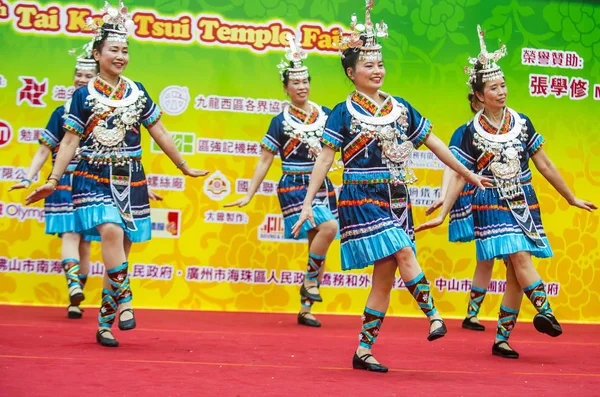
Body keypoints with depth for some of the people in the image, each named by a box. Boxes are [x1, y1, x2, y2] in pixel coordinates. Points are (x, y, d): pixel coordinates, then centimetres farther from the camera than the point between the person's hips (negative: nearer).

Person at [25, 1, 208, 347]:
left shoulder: (137, 93, 9)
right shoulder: (84, 95, 1)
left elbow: (160, 133, 16)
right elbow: (70, 141, 1)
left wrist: (185, 168, 19)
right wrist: (53, 181, -7)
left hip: (130, 181, 3)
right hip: (94, 179, -3)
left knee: (121, 249, 1)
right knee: (111, 231, -28)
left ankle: (105, 324, 9)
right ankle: (124, 301, -20)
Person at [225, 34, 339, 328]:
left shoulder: (326, 115, 7)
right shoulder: (281, 122, -1)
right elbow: (265, 161, 2)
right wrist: (248, 195, 1)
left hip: (322, 187, 4)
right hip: (294, 188, -4)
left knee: (318, 247, 3)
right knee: (328, 226, -27)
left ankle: (305, 309, 12)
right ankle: (310, 281, -10)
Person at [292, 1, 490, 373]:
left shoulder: (401, 108, 10)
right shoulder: (345, 113, -3)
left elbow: (432, 142, 16)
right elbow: (325, 159, -6)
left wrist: (469, 174, 17)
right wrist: (307, 203, -12)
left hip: (396, 199, 5)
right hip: (362, 199, -5)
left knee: (385, 276, 2)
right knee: (405, 255, -21)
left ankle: (364, 351, 7)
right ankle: (434, 317, -8)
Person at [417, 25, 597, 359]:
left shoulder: (522, 124, 6)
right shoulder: (472, 133, -1)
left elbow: (545, 165, 11)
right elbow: (459, 177, 2)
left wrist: (572, 199, 13)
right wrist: (442, 214, -3)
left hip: (524, 202, 3)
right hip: (492, 205, -2)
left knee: (515, 274, -2)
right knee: (520, 257, -23)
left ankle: (502, 339, 3)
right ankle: (545, 312, -24)